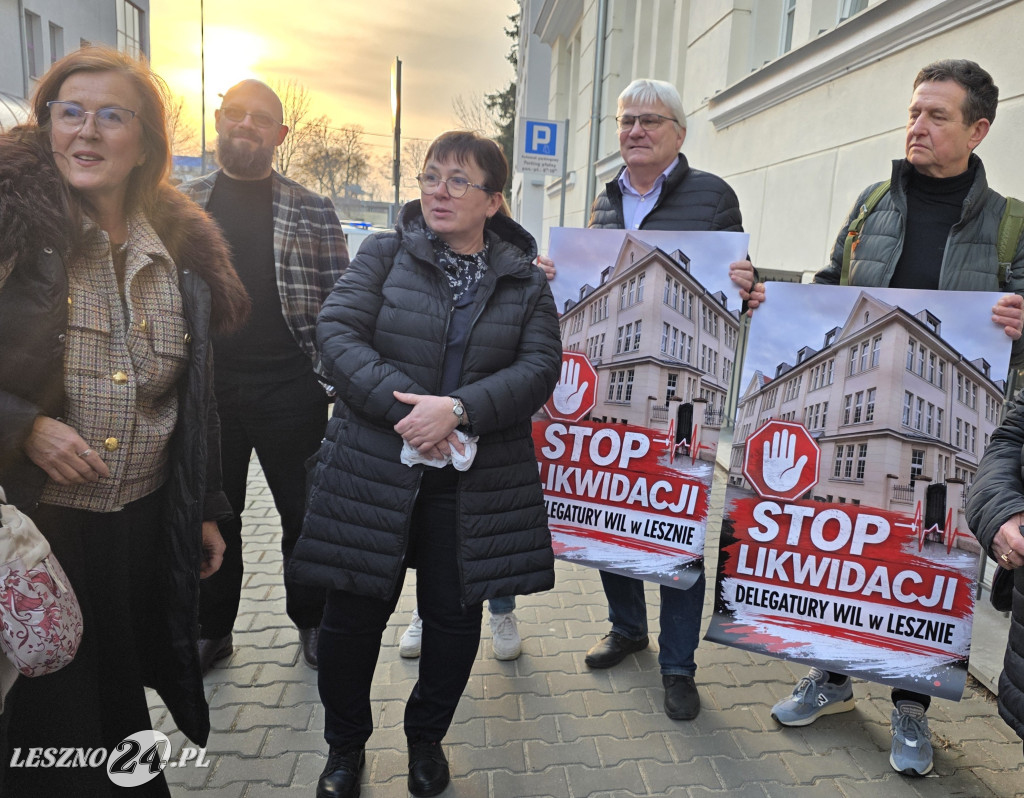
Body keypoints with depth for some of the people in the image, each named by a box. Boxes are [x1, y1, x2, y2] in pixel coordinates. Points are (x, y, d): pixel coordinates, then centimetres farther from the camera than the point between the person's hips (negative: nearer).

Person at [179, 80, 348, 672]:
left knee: (306, 512, 9)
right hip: (205, 387, 2)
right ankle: (212, 630, 32)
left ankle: (312, 622, 29)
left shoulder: (312, 211, 3)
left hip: (290, 389, -2)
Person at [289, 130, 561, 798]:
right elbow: (338, 331, -7)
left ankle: (428, 737, 40)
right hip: (374, 472, 0)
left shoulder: (527, 281, 5)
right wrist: (405, 405, -21)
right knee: (354, 612, 10)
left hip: (475, 484, 1)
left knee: (455, 615, 12)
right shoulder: (384, 255, 3)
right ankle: (346, 744, 36)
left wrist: (458, 408, -20)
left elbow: (540, 368, -5)